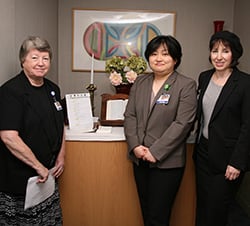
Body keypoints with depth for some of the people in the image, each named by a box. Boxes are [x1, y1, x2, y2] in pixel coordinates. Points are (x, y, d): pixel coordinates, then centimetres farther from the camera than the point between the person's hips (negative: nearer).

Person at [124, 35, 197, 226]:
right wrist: (135, 146, -8)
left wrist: (155, 152, -16)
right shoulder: (140, 82, 10)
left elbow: (182, 124, -13)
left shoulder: (187, 85, -6)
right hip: (140, 159, 5)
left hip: (167, 162, -5)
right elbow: (130, 115, 6)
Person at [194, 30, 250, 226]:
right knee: (202, 206, 15)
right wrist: (198, 147, 11)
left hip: (227, 156, -6)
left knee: (218, 208, 4)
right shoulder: (204, 77, 6)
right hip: (203, 151, 6)